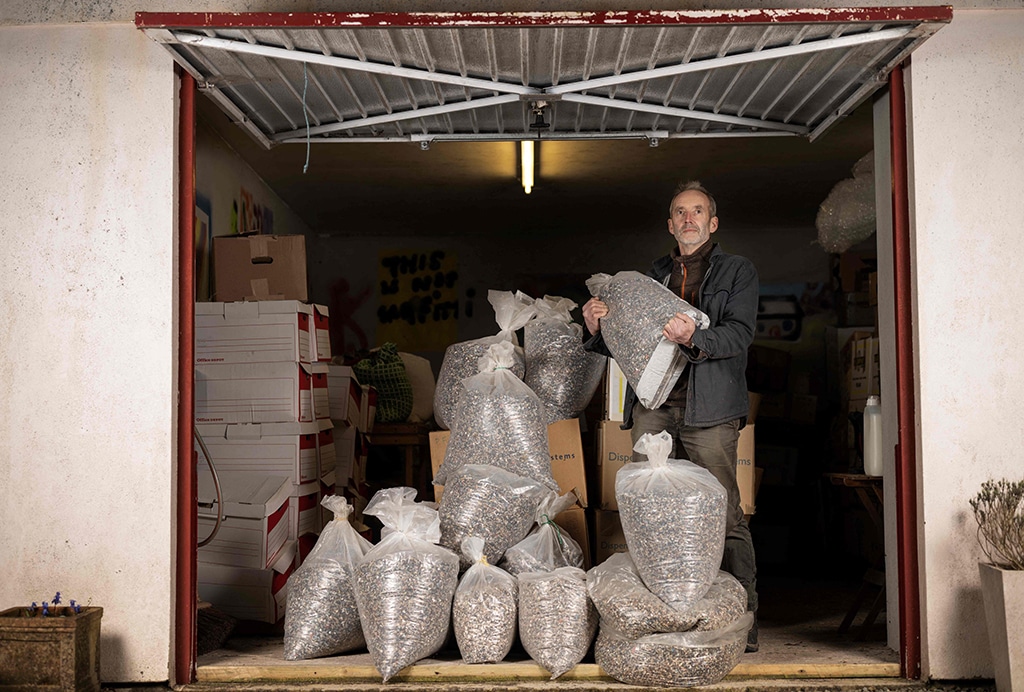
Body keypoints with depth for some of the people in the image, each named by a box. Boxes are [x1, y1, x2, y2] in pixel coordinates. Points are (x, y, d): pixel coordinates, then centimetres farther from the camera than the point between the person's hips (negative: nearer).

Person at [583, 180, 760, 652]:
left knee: (723, 514, -7)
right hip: (652, 405, 4)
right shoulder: (652, 277, 24)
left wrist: (694, 338, -23)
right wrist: (599, 328, 2)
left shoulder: (737, 271, 12)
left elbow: (739, 334, -4)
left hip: (708, 406, -4)